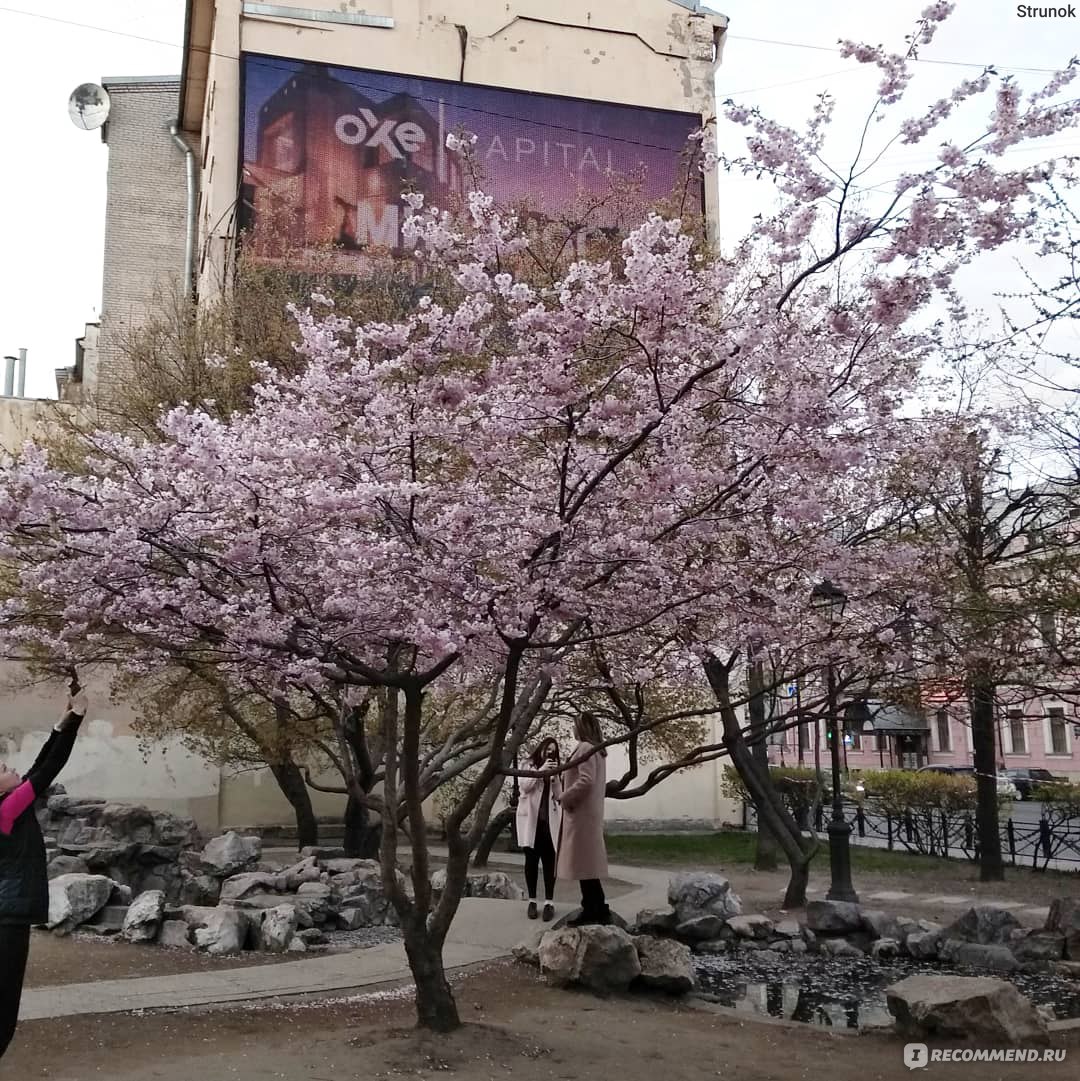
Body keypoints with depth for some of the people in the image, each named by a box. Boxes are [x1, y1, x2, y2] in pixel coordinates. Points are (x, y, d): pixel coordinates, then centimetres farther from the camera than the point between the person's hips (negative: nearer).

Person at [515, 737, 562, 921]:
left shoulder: (554, 771, 16)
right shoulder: (529, 766, 8)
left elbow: (559, 796, 5)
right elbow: (525, 786, -10)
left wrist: (555, 775, -7)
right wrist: (541, 770, -16)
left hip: (549, 820, 2)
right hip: (530, 819, -2)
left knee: (549, 861, -5)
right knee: (531, 860, 2)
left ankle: (549, 902, -5)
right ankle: (532, 901, 8)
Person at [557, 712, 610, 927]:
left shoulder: (585, 748, -14)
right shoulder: (598, 750, 16)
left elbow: (586, 780, -24)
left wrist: (566, 797, -12)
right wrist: (570, 795, 15)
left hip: (582, 813, -10)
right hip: (589, 811, 10)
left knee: (583, 862, -6)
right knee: (588, 862, 12)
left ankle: (593, 911, -4)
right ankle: (597, 909, 14)